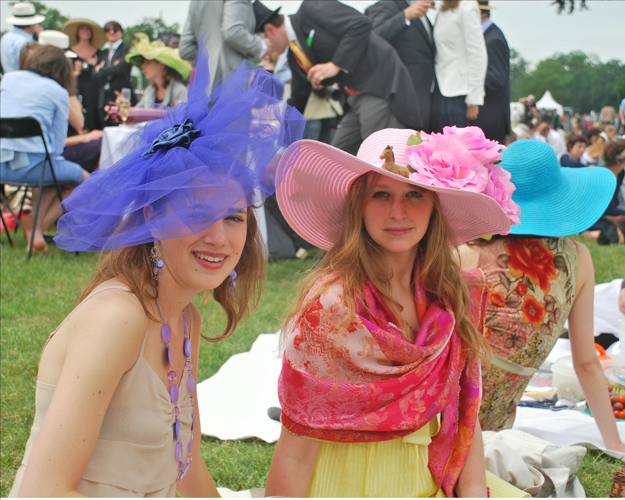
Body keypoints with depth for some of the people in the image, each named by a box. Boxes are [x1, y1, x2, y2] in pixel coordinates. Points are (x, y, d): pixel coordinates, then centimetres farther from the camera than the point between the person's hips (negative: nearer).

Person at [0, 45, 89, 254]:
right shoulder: (59, 92, 2)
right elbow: (57, 144, 0)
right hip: (31, 164, -6)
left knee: (53, 172, 32)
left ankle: (36, 223, 8)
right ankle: (40, 225, -1)